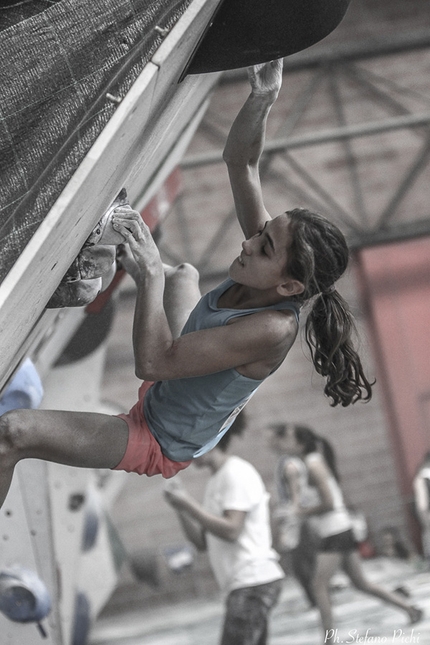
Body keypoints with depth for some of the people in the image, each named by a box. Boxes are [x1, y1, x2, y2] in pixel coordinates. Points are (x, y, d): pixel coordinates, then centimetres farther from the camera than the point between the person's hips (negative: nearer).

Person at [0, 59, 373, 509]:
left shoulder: (272, 330, -40)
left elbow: (152, 362, -42)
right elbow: (240, 163, -15)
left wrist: (152, 272, -45)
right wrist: (261, 99, -31)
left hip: (157, 446, -9)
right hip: (167, 387, 9)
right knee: (184, 274, 33)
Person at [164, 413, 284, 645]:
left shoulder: (236, 472, -9)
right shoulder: (215, 481, 18)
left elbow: (231, 530, -19)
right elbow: (202, 542, 17)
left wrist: (189, 504, -14)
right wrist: (181, 509, 3)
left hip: (253, 580, -10)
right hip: (241, 584, 10)